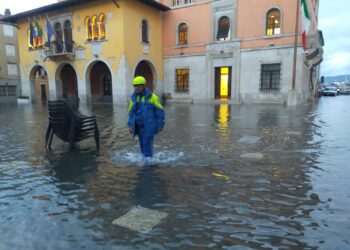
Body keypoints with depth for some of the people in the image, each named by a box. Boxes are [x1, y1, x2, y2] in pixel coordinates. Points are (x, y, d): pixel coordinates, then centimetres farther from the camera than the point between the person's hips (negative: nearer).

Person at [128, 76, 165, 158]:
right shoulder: (133, 97, 4)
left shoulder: (152, 97, -11)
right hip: (139, 126, 5)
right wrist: (130, 125, 4)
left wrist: (161, 125, -7)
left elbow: (160, 111, -7)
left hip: (149, 126, -5)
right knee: (143, 145, 12)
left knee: (147, 145, -8)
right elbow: (131, 112, 11)